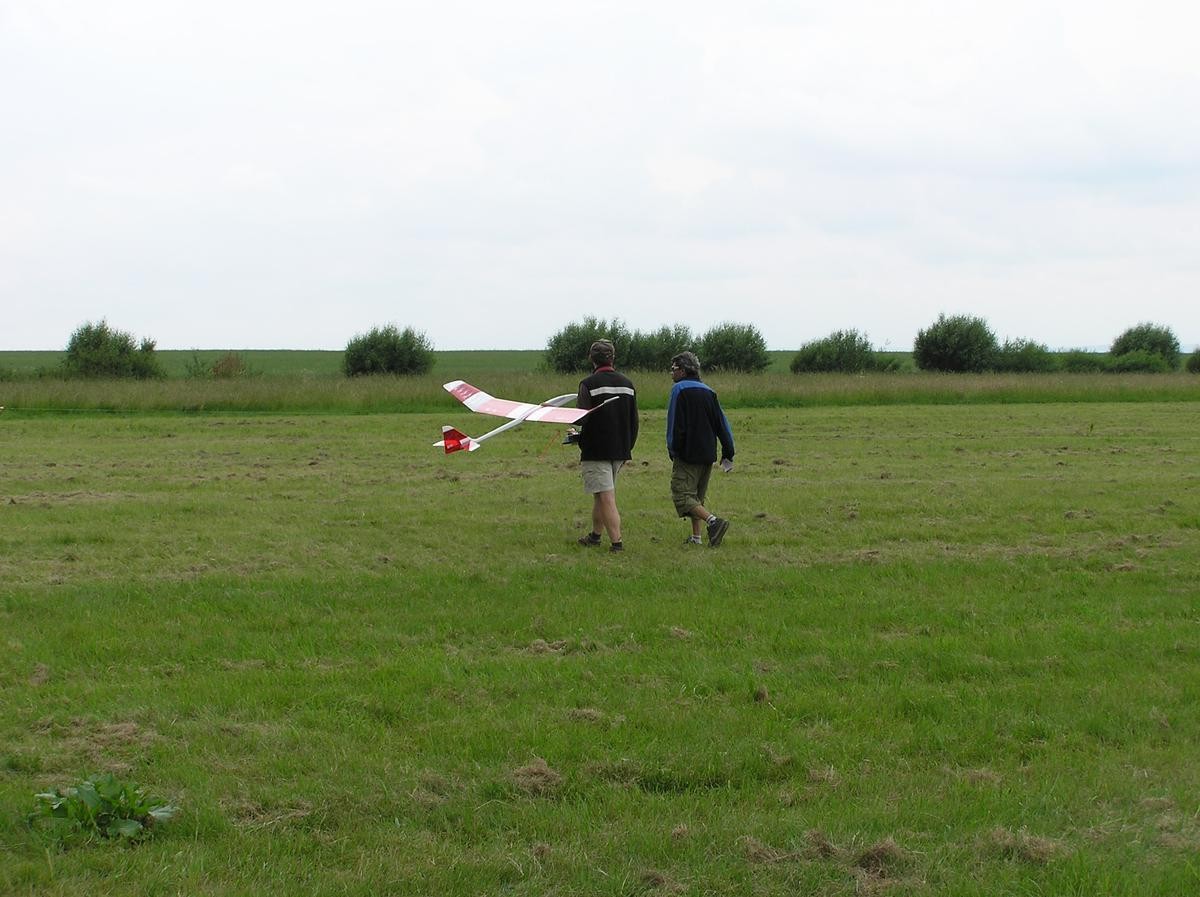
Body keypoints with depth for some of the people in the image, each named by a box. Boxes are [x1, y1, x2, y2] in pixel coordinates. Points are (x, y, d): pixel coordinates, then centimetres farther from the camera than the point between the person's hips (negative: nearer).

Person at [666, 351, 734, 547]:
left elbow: (675, 424, -10)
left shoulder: (679, 389, -6)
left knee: (682, 496, -8)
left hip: (687, 455, -7)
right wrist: (728, 453, 12)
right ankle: (696, 537, 14)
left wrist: (672, 450, 0)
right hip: (707, 454, 7)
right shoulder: (708, 391, 13)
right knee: (698, 497, 17)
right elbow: (722, 423, 11)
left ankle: (713, 521, -25)